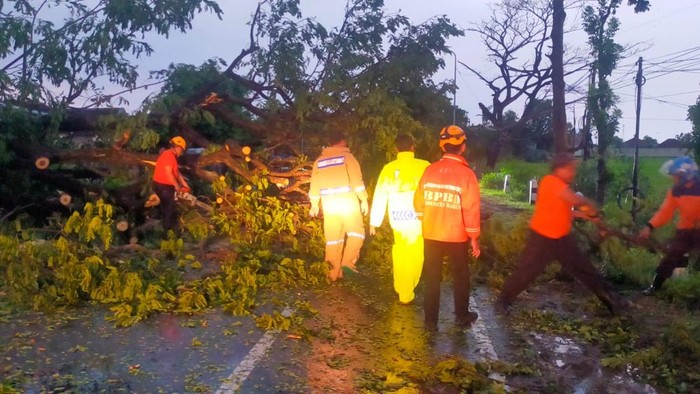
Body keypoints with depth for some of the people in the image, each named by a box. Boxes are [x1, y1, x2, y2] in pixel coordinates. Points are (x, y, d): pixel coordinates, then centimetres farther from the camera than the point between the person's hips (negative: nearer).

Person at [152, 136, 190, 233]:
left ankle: (168, 231, 27)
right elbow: (169, 174, -23)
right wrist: (177, 186, -14)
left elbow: (177, 172, 18)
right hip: (163, 186, -10)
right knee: (170, 210, -3)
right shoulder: (169, 155, -18)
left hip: (165, 186, 10)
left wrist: (185, 185, 15)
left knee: (166, 209, 17)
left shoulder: (172, 156, 15)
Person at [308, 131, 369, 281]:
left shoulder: (319, 160, 12)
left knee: (333, 238, 9)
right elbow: (356, 179, -9)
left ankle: (334, 273, 12)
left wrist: (314, 204, 21)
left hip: (328, 203, 4)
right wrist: (364, 199, -6)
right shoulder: (347, 156, -1)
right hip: (347, 201, -4)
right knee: (356, 232, 6)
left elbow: (315, 184, 14)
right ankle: (348, 259, -13)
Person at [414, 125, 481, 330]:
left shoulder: (430, 170, -4)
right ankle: (462, 316, 29)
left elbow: (419, 202, 2)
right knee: (460, 277, 17)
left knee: (432, 278, 12)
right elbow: (471, 210, -13)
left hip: (431, 235, 2)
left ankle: (431, 320, 17)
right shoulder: (466, 173, -14)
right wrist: (474, 238, -4)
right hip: (457, 237, -2)